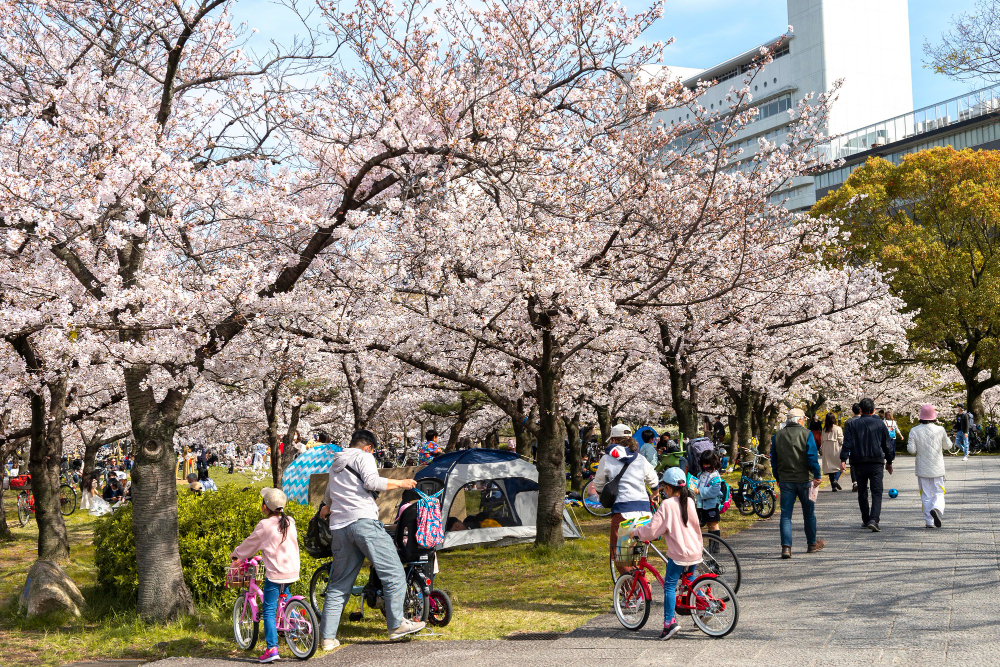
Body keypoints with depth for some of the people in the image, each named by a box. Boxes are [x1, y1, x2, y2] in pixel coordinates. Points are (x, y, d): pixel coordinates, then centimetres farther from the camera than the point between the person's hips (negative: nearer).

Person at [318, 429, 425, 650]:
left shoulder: (335, 464, 29)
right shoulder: (363, 457, 6)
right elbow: (371, 482, -13)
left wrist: (327, 507, 68)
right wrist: (399, 483, -2)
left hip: (338, 527, 8)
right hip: (363, 520, -8)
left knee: (338, 585, 9)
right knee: (393, 573, -3)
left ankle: (328, 638, 6)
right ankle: (396, 625, -6)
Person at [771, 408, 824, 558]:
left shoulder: (778, 435, 5)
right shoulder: (806, 434, -6)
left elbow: (774, 459, 10)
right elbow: (812, 457, -12)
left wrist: (778, 478, 19)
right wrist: (817, 475, -5)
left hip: (785, 480, 2)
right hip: (804, 479, -2)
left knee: (785, 514, 1)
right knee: (808, 513, 13)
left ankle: (786, 547, -12)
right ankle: (812, 544, 26)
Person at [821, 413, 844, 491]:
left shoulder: (824, 429, 4)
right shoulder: (838, 429, -8)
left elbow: (822, 441, 9)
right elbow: (841, 440, -7)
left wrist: (821, 450, 19)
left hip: (827, 451, 4)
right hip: (836, 450, -4)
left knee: (830, 467, 6)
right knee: (839, 466, 5)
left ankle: (833, 486, 2)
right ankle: (836, 480, -21)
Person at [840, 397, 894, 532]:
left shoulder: (852, 424, 4)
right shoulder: (880, 424, 5)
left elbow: (847, 443, -5)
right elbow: (887, 445, 8)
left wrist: (843, 459, -9)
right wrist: (889, 462, 17)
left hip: (858, 464, 1)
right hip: (876, 463, -1)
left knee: (862, 492, 14)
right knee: (877, 492, -2)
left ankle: (866, 520, 23)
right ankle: (874, 520, -19)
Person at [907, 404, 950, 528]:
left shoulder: (914, 431, -8)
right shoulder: (940, 430, -9)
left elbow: (911, 450, -10)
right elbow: (948, 446, 5)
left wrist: (908, 444, 10)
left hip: (922, 469, 1)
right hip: (937, 469, -1)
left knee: (926, 496, 9)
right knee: (939, 493, 7)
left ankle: (929, 521, 8)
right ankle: (937, 509, -23)